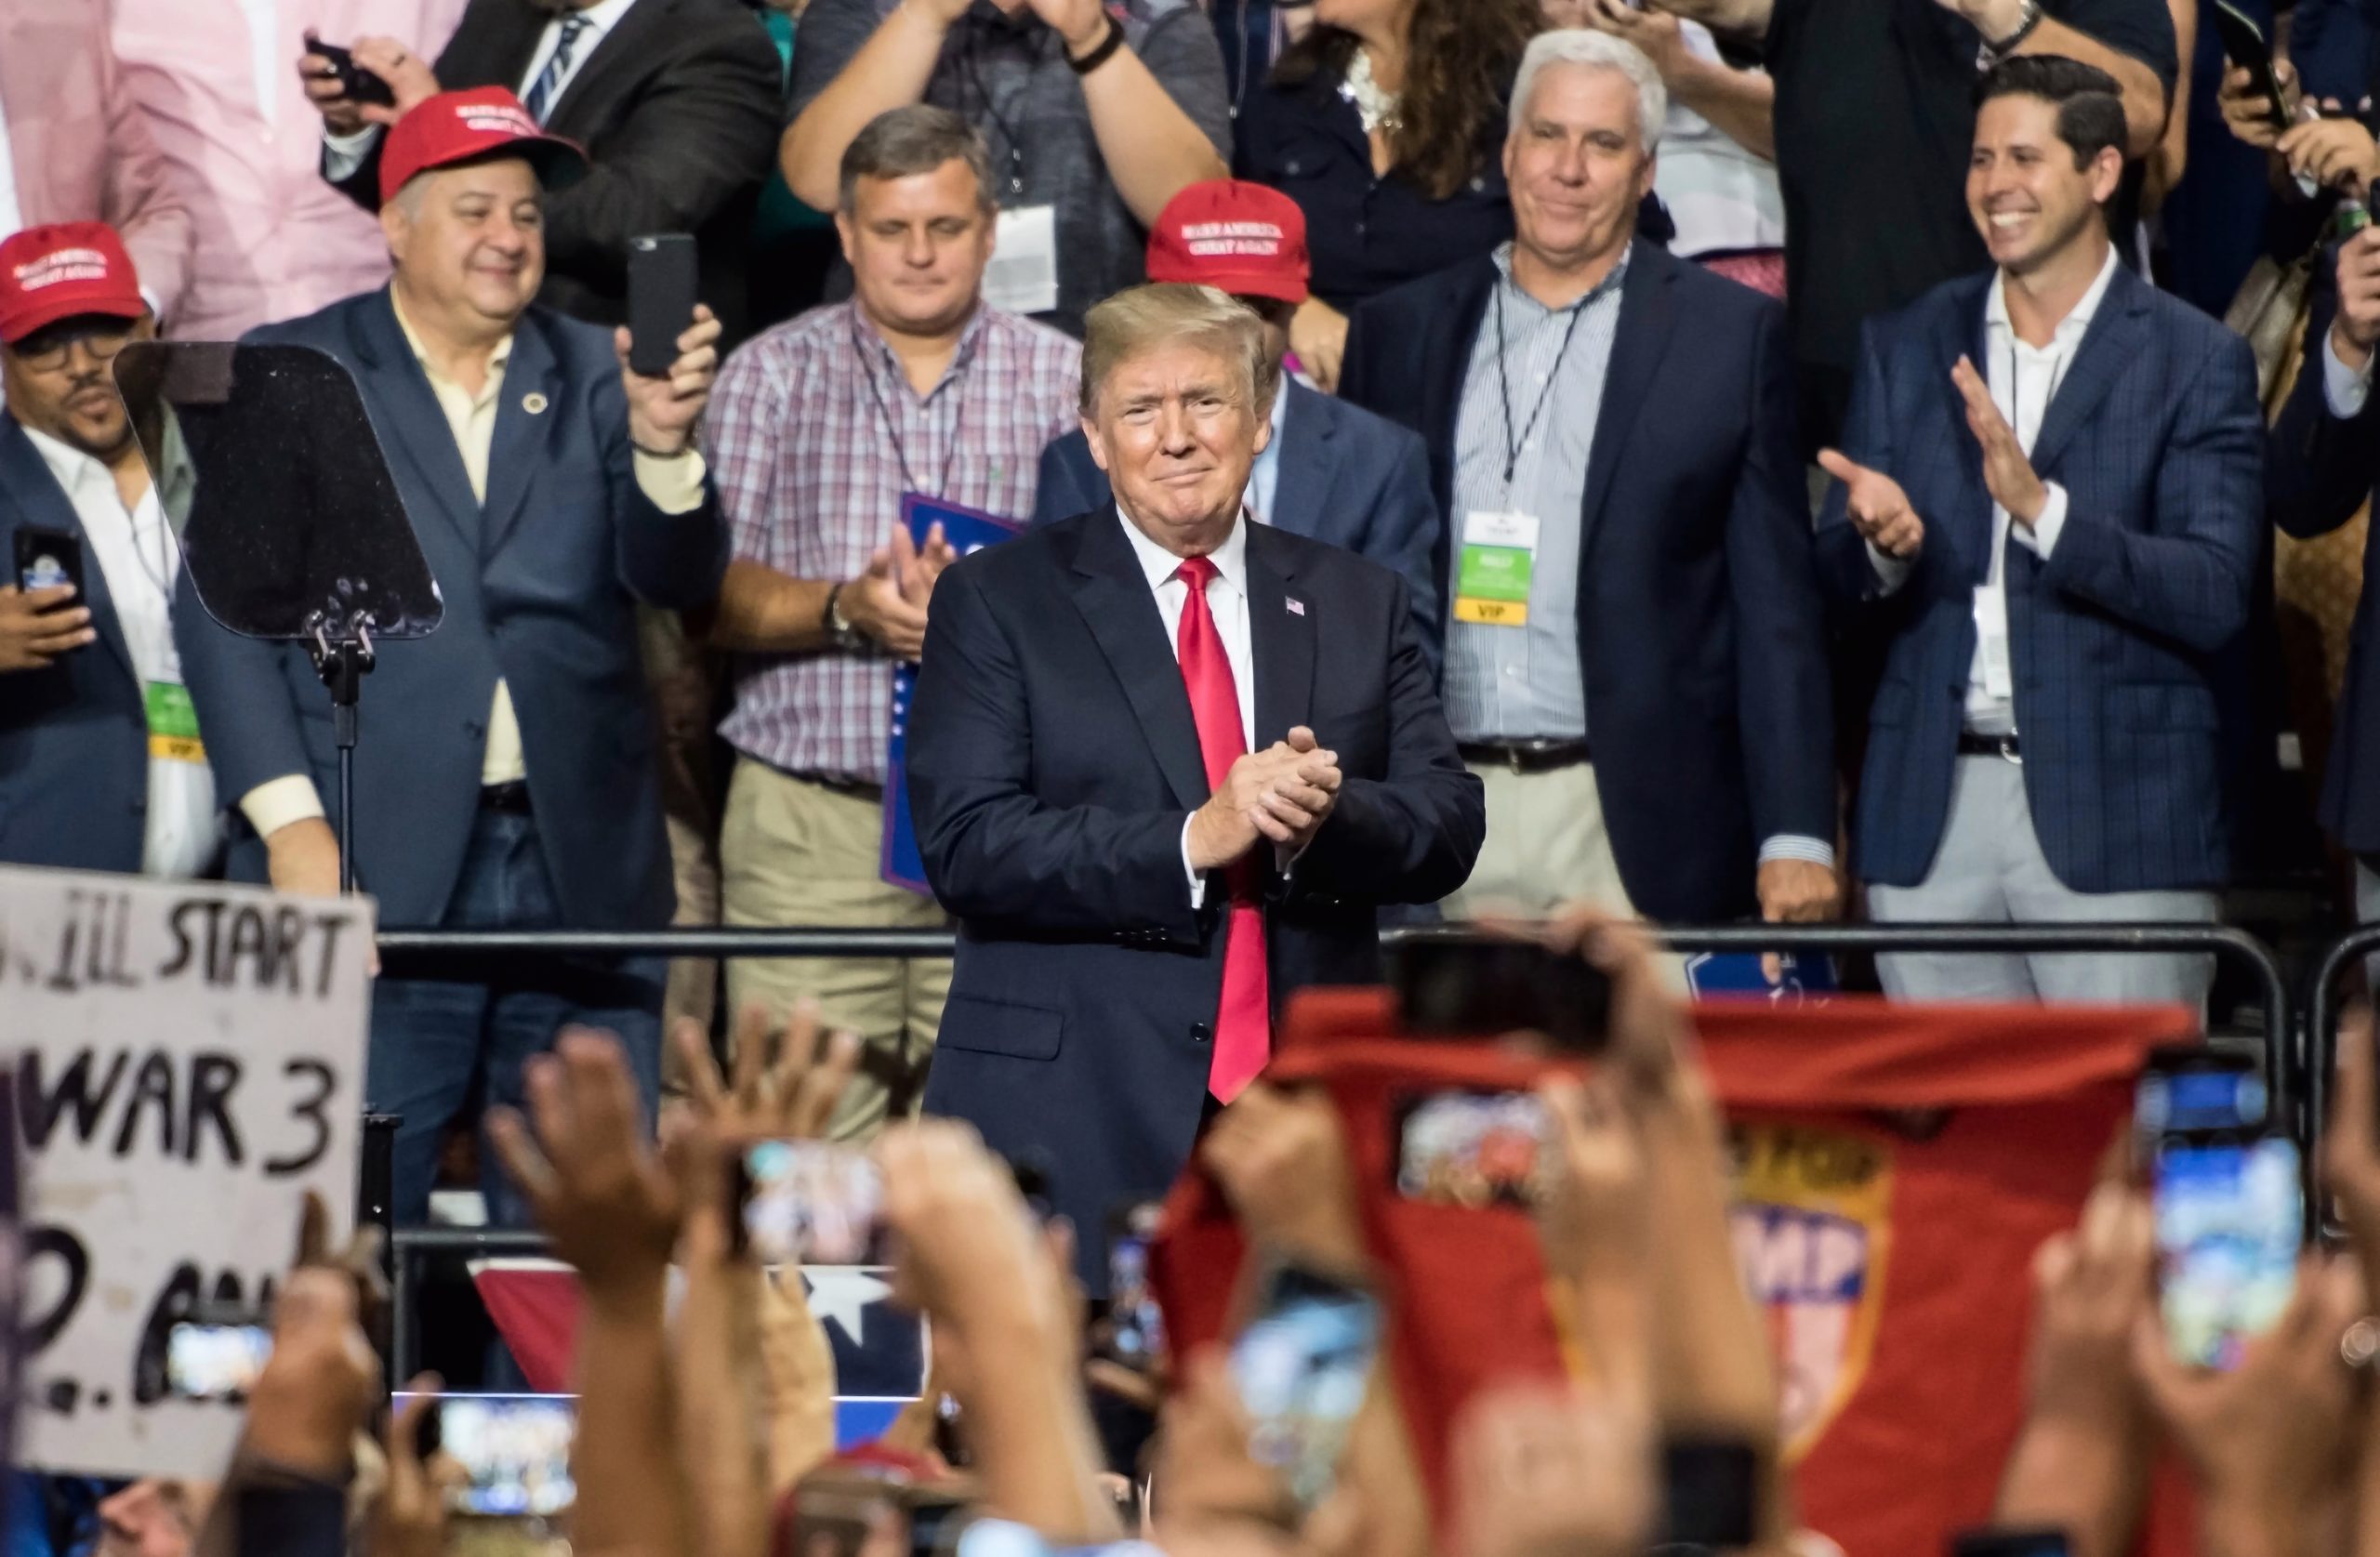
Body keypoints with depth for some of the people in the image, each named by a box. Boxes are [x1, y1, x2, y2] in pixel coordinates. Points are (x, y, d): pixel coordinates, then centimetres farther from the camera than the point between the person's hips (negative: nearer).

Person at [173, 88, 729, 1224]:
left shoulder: (597, 377, 13)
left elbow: (680, 580, 2)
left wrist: (662, 443, -18)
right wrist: (288, 821, -9)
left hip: (581, 870, 3)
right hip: (375, 873, -3)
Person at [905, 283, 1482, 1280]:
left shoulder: (1361, 604, 16)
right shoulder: (995, 602, 6)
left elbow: (1448, 826, 9)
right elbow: (966, 848, -6)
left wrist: (1327, 820, -13)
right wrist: (1192, 841, -15)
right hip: (1072, 1117, -3)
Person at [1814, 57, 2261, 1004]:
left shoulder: (2194, 359, 0)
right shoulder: (1907, 348, 13)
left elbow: (2216, 598, -9)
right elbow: (1838, 581, 10)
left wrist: (2042, 507, -22)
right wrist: (1882, 543, -14)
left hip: (2115, 813, -3)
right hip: (1933, 814, 4)